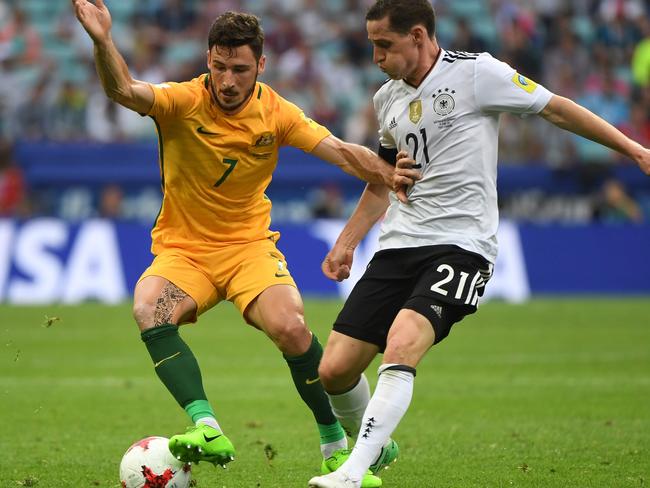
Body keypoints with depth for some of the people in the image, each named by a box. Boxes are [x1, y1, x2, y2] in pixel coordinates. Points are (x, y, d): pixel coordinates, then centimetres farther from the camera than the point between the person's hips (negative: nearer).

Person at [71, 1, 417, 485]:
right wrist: (103, 42, -50)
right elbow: (124, 90, -30)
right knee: (149, 310, -32)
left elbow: (342, 151, -8)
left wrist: (390, 176, -27)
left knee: (291, 328, -25)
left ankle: (336, 444, -4)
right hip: (182, 248, -1)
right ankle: (207, 428, -42)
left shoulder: (275, 113, -4)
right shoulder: (183, 101, -12)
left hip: (250, 244, 1)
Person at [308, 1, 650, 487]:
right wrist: (347, 242, 24)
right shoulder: (387, 98, 13)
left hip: (459, 243, -6)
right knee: (335, 369, -2)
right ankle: (373, 447, 28)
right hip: (398, 245, 6)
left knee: (401, 346, -31)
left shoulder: (475, 73, -6)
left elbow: (556, 108, 2)